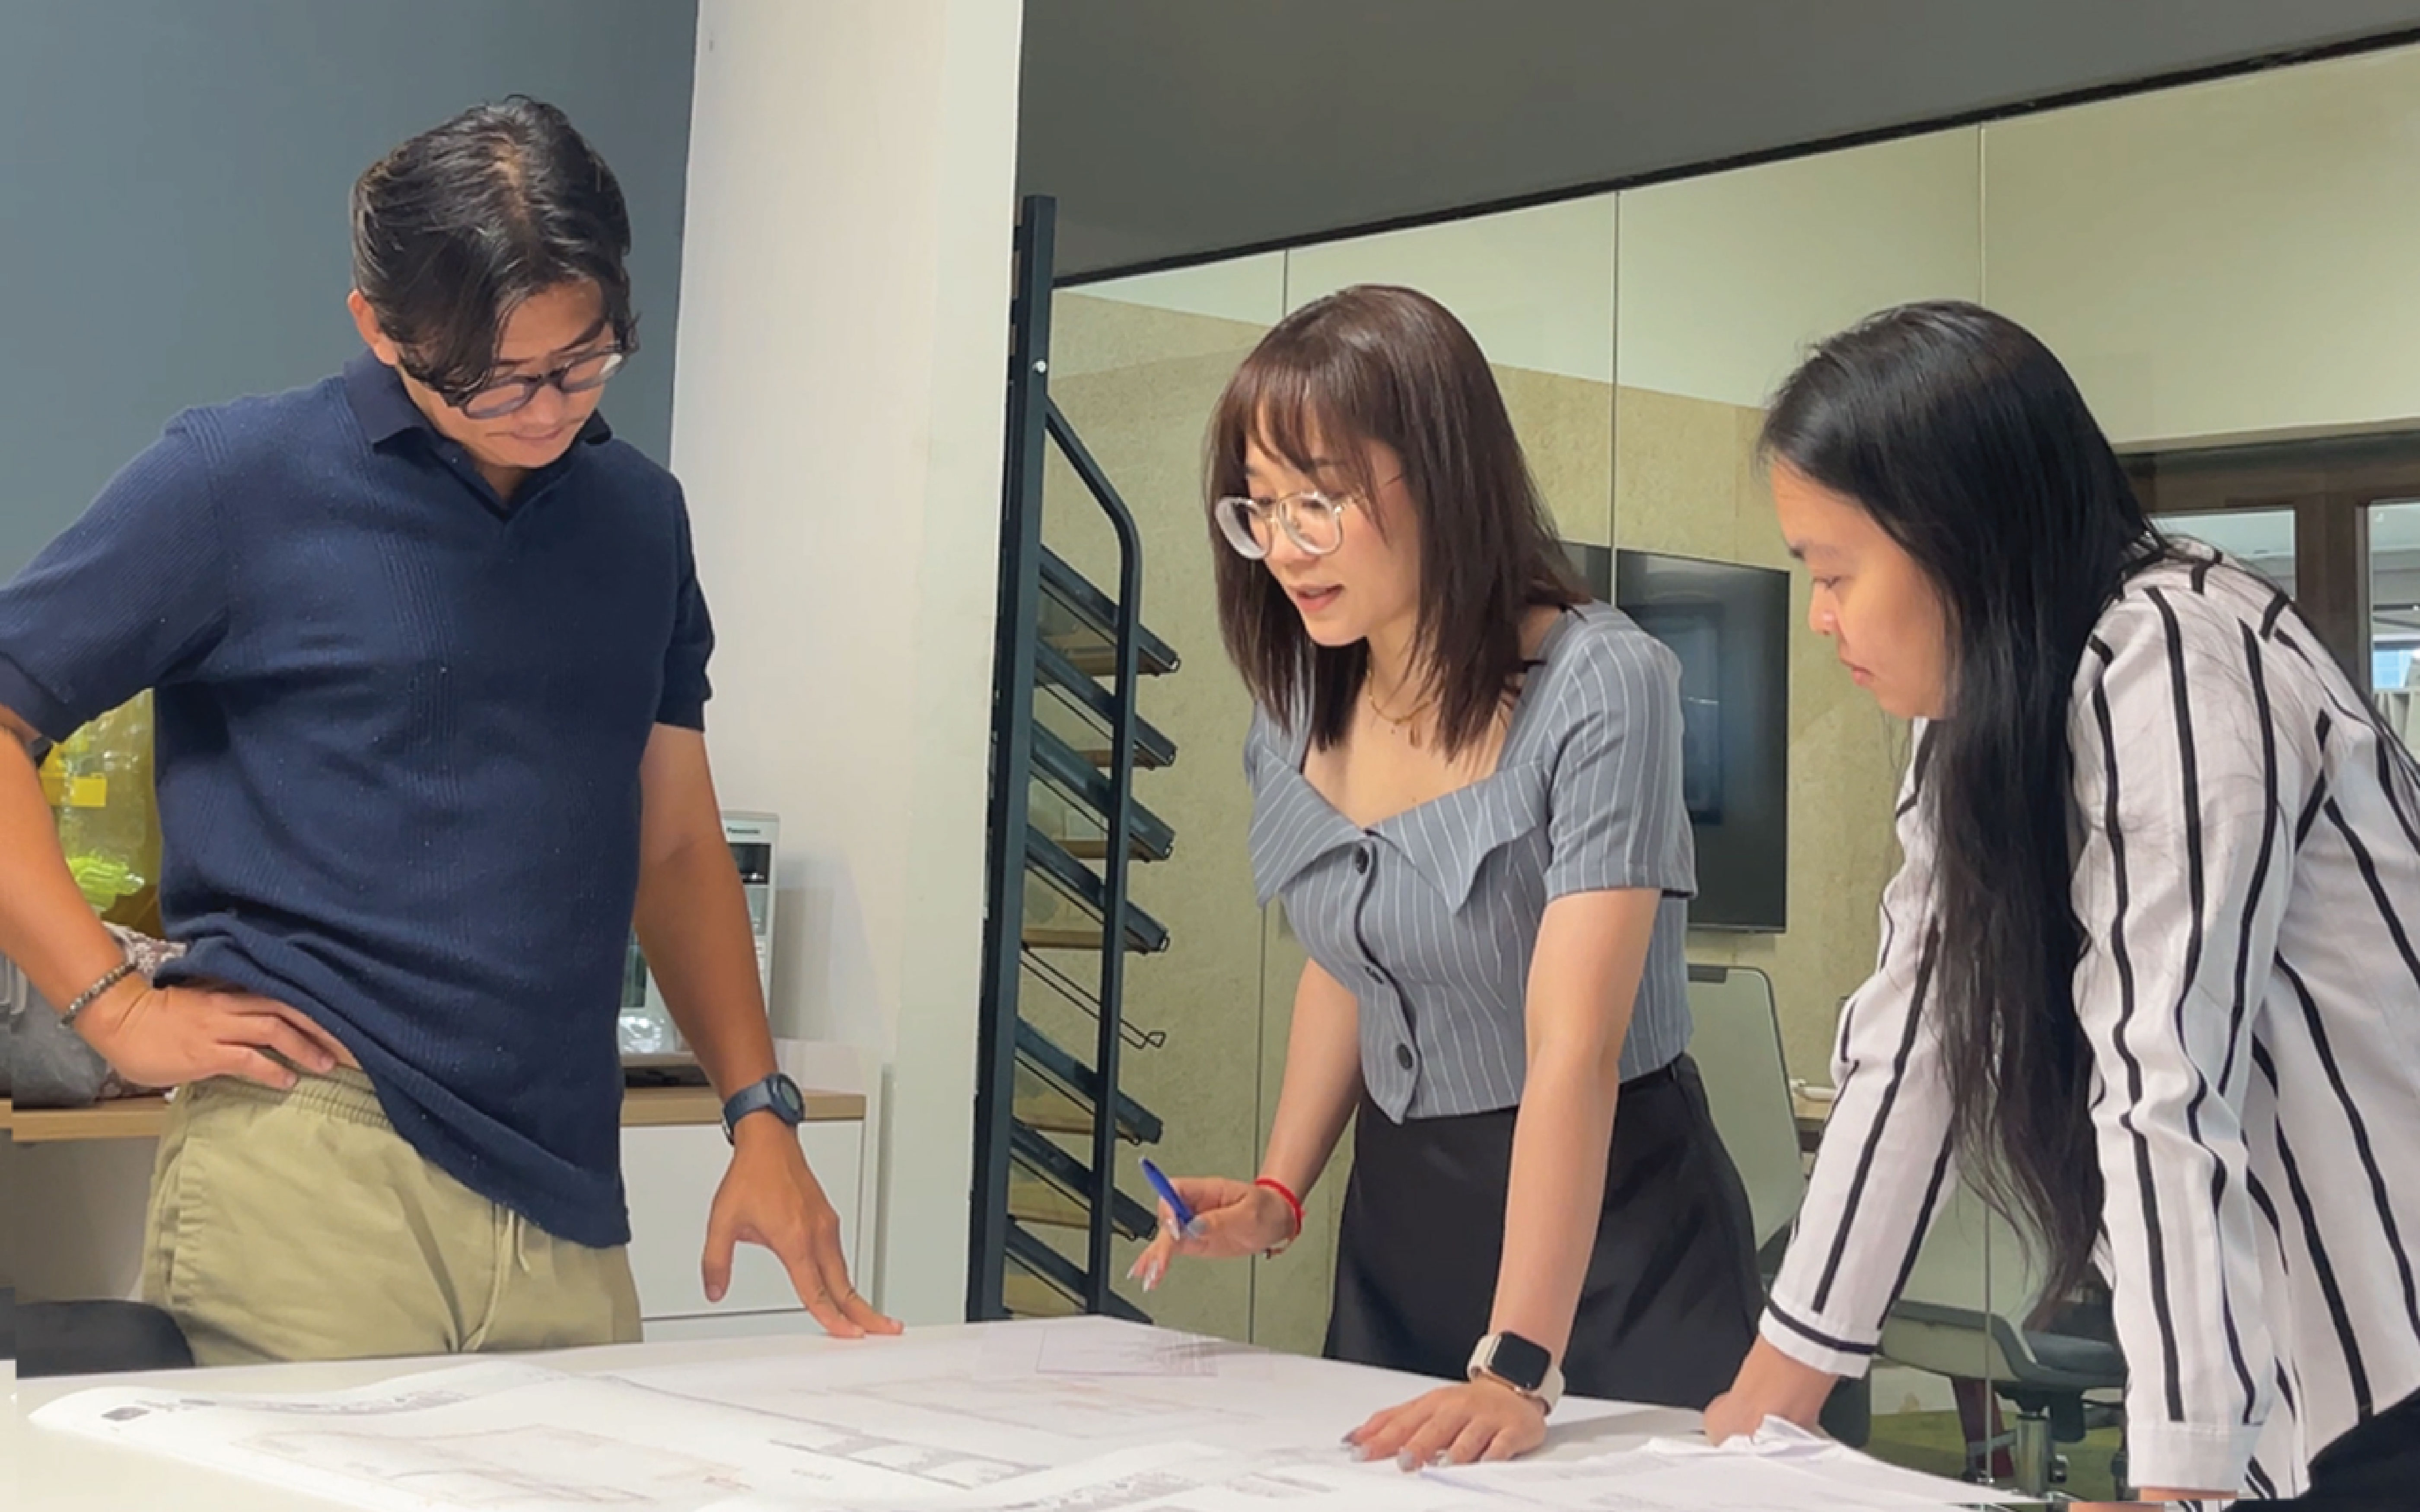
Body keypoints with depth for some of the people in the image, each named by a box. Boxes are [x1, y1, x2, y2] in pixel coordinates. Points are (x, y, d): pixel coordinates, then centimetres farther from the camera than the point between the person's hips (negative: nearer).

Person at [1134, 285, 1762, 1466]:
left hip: (1605, 1224, -6)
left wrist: (1518, 1370, -35)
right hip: (1397, 1222, 6)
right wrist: (1278, 1193, 0)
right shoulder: (1300, 701, -1)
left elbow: (1573, 1051, -28)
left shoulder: (1599, 686, -22)